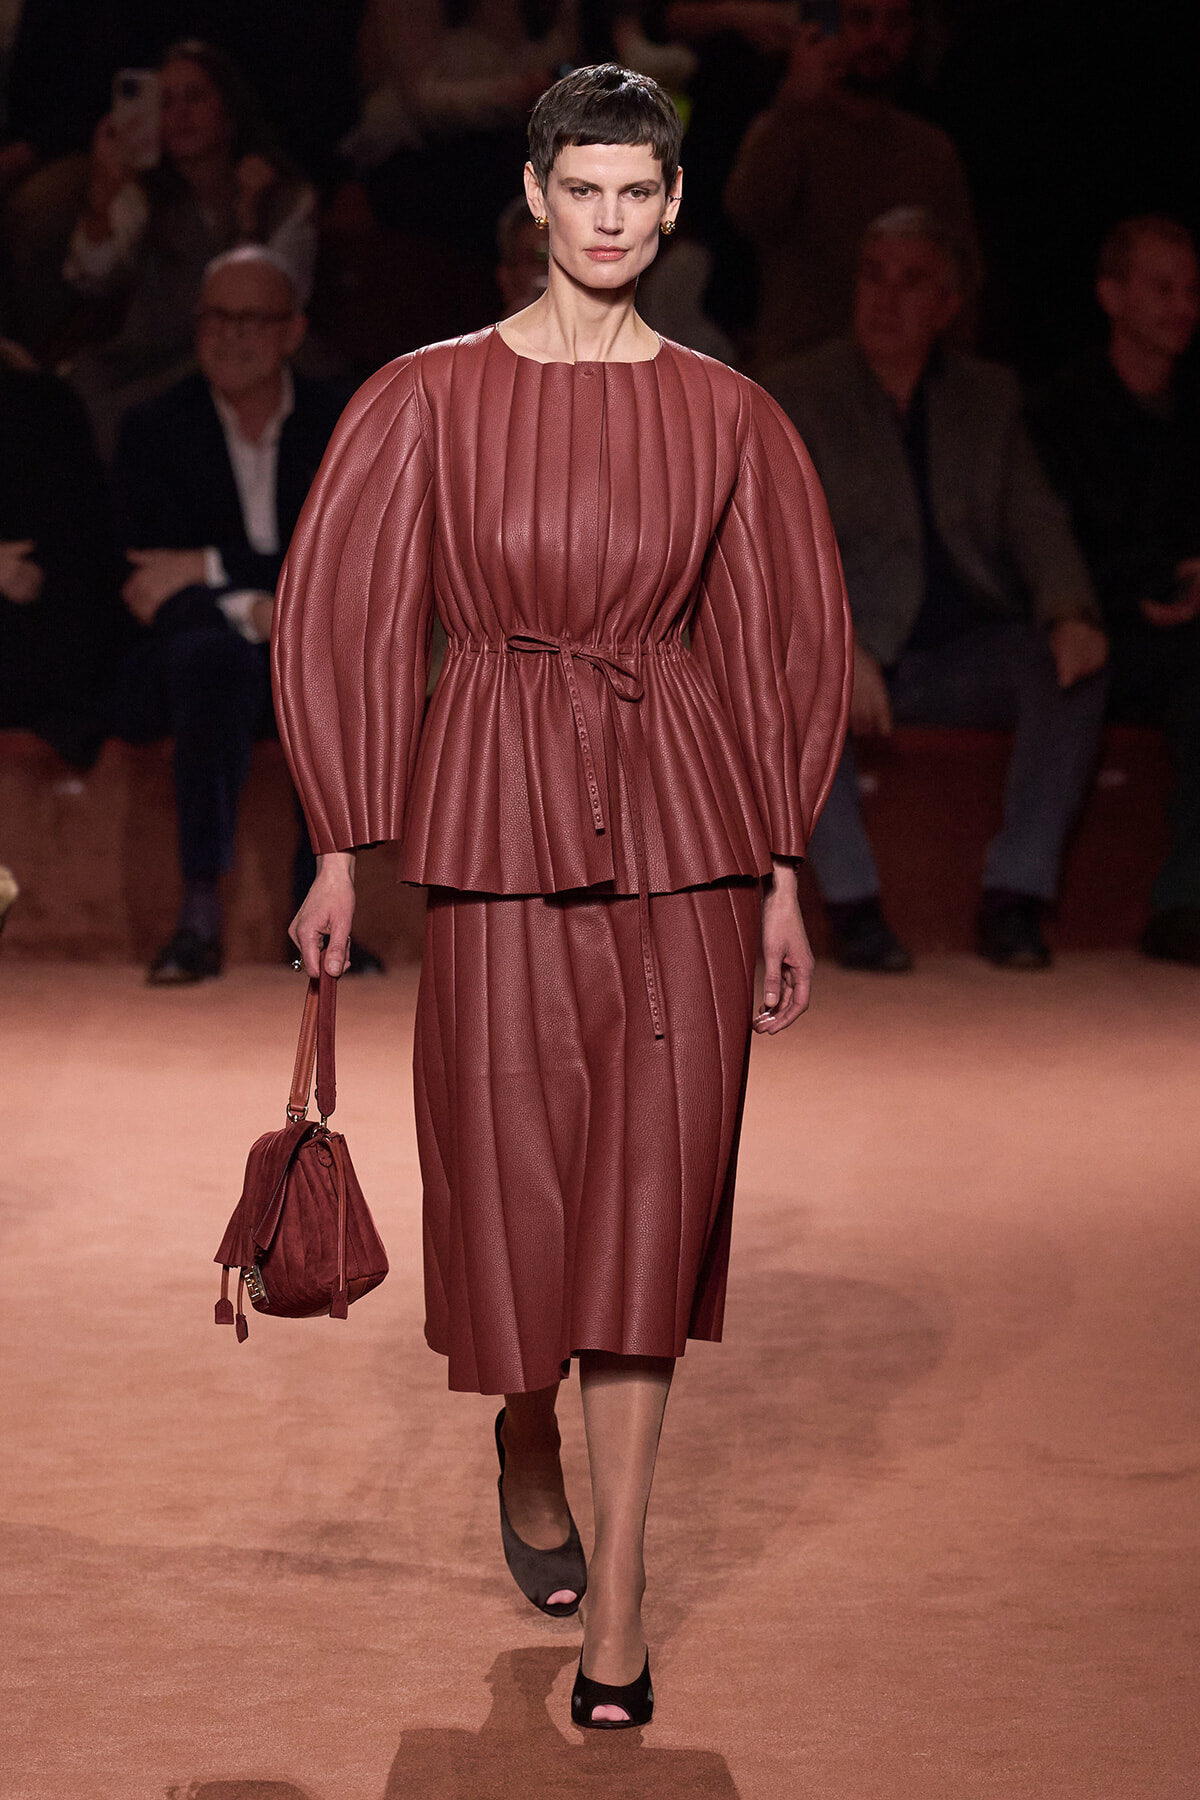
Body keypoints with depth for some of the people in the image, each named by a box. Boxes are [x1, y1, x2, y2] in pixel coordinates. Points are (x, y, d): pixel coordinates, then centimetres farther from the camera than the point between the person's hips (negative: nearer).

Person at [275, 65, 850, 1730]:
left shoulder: (726, 417, 4)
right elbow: (345, 614, 2)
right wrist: (339, 855, -1)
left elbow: (781, 641, 9)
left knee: (651, 1193, -3)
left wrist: (782, 879, 7)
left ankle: (617, 1602, 2)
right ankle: (527, 1448, 39)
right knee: (510, 1173, 6)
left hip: (680, 824, 0)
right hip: (498, 816, 0)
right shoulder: (432, 398, 0)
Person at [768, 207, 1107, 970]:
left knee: (1069, 663, -27)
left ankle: (1016, 896, -26)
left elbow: (1036, 521, 5)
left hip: (967, 655, 2)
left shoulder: (991, 397, 13)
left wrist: (1071, 612, -18)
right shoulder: (799, 393, 3)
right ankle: (854, 902, -26)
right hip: (855, 654, -2)